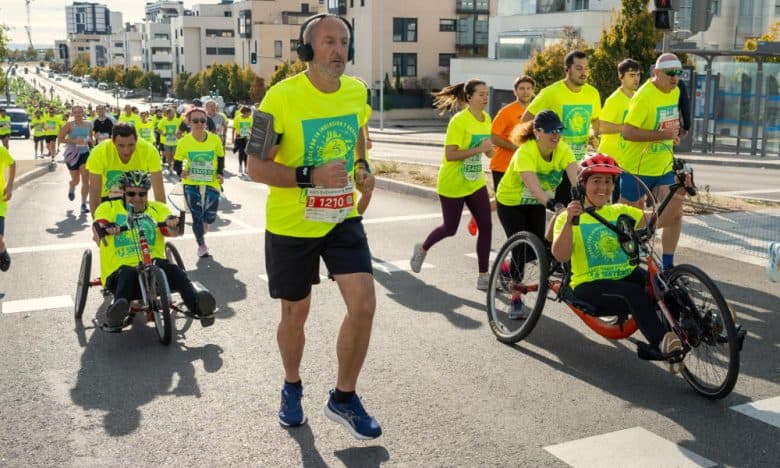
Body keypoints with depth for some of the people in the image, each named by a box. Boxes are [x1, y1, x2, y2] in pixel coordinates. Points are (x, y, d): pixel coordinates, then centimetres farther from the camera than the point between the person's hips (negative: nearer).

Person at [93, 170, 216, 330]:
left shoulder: (158, 209, 16)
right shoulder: (109, 208, 13)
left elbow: (171, 231, -3)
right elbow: (97, 227, -8)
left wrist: (172, 223, -27)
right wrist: (106, 228, -32)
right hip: (120, 271, -1)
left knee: (173, 269, -31)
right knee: (128, 273, -37)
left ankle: (197, 306, -47)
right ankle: (115, 316, -55)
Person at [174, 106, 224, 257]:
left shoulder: (215, 139, -7)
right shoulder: (184, 142, -9)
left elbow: (220, 158, 8)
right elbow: (177, 162, 2)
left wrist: (220, 173, -7)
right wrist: (181, 172, -18)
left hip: (211, 183, 1)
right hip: (191, 184, 0)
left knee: (210, 217, -4)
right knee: (197, 217, 2)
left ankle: (201, 229, 35)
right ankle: (201, 245, 24)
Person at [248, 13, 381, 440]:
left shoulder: (356, 92, -1)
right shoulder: (282, 96, -18)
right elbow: (256, 167, -18)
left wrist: (362, 168, 0)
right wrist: (311, 175, -30)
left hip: (342, 218, 4)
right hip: (292, 225, -3)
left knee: (364, 306, -7)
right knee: (295, 315, 11)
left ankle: (344, 398, 14)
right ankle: (292, 388, 40)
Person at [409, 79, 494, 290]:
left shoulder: (486, 119, 4)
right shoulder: (459, 121, -19)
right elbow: (450, 155, -25)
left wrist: (489, 149, -4)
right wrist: (479, 149, -28)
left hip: (476, 183, 6)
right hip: (452, 183, -6)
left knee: (486, 226, -5)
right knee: (450, 229, 8)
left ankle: (483, 277, 3)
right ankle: (422, 249, 38)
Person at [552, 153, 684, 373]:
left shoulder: (621, 212, 15)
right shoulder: (569, 216, 1)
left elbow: (659, 220, 3)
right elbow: (561, 256, -15)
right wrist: (569, 221, -29)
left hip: (626, 276, 5)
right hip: (589, 285, -5)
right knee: (635, 294, -34)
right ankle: (662, 343, -45)